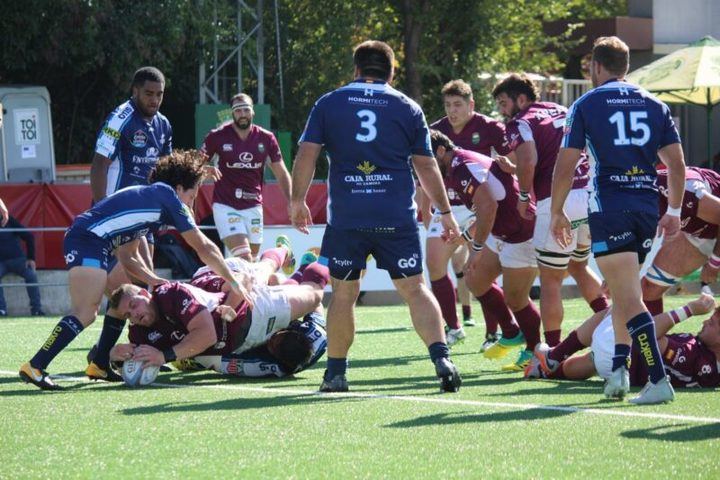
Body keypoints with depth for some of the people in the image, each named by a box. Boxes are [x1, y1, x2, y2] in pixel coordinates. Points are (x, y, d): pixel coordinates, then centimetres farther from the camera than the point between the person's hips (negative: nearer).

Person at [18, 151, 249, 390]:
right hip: (89, 242, -10)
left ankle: (99, 365, 21)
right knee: (84, 314, -18)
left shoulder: (143, 196, 28)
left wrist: (156, 281, 15)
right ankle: (35, 367, -24)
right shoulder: (168, 196, 3)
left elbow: (128, 257, 26)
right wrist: (234, 282, 13)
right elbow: (204, 248, 6)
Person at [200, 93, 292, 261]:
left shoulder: (266, 138, 1)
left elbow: (281, 173, 6)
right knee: (244, 259, -19)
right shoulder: (218, 137, -5)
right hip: (225, 206, -3)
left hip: (253, 206, 3)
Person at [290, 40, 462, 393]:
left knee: (343, 294, 12)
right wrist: (445, 211, 17)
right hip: (397, 218, 0)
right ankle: (441, 359, -14)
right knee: (415, 290, 1)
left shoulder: (328, 104, 7)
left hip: (345, 217, 0)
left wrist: (298, 200, 9)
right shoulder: (408, 108, 7)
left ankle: (335, 373, 15)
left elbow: (307, 152, 1)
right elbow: (426, 166, 10)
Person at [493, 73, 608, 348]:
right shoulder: (561, 112, 21)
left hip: (557, 201, -7)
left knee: (551, 281, 3)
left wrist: (524, 196, -4)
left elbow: (528, 161, -17)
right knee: (578, 266, 27)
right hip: (591, 195, 7)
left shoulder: (520, 123, 0)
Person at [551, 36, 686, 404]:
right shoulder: (654, 105, 13)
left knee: (629, 299, -9)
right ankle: (619, 368, 15)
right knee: (623, 292, 21)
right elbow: (676, 163, 11)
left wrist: (556, 213, 9)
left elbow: (565, 167, -1)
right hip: (647, 205, 5)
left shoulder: (586, 105, 2)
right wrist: (674, 211, 19)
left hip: (609, 208, -5)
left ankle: (659, 380, -19)